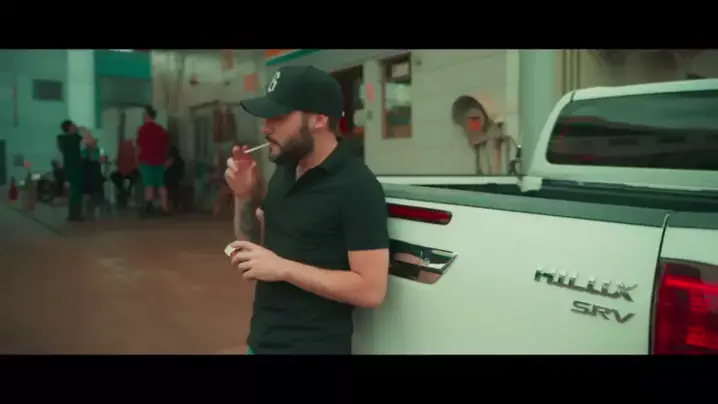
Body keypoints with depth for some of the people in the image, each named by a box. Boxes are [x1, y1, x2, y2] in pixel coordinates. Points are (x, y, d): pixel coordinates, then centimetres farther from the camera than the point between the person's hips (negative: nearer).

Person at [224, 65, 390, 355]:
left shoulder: (357, 187, -18)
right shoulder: (284, 171, 5)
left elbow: (371, 290, -22)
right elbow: (253, 246, 12)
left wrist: (283, 268, -22)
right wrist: (245, 196, -4)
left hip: (315, 345, -7)